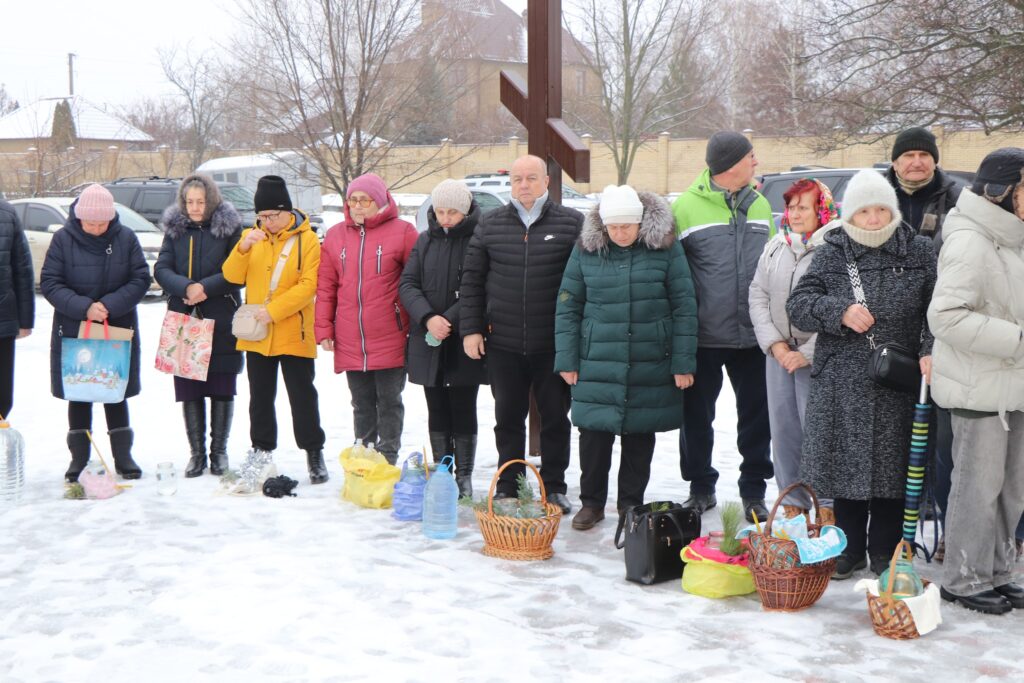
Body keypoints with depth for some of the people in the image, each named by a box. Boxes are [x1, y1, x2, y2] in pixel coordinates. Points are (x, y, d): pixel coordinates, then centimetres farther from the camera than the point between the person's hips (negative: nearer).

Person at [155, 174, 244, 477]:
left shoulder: (229, 227, -2)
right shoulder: (175, 228, 8)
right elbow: (161, 269, 1)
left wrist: (206, 287, -17)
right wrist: (185, 288, -17)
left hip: (221, 321, -3)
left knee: (221, 389, 4)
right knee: (189, 390, 5)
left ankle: (219, 451, 16)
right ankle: (197, 452, 15)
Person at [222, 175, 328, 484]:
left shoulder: (306, 240, -7)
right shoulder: (251, 236, 6)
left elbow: (308, 285, -14)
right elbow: (233, 276, -1)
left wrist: (273, 310, -21)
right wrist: (243, 247, -19)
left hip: (294, 334, -4)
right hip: (256, 334, 4)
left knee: (302, 395, 2)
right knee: (260, 397, 13)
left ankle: (314, 453, 13)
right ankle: (262, 451, 25)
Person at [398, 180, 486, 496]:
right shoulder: (425, 241, 9)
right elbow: (407, 283, 3)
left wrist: (449, 321, -18)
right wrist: (428, 318, -13)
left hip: (464, 343, -4)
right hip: (428, 342, 5)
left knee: (463, 410, 1)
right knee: (437, 411, 11)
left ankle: (464, 477, 11)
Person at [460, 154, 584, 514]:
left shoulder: (572, 223, -1)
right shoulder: (490, 225, 6)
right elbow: (472, 279, 7)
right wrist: (471, 329, 1)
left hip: (554, 344, -2)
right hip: (503, 343, 2)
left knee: (555, 417, 8)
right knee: (508, 417, 11)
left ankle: (554, 487, 20)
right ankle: (507, 488, 22)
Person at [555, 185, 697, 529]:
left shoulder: (665, 247, -4)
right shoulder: (586, 249, 0)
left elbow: (684, 306, -2)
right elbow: (567, 306, 6)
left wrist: (683, 362, -6)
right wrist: (567, 359, 1)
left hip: (650, 365, -1)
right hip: (597, 363, 1)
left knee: (640, 434, 9)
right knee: (593, 432, 1)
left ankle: (631, 504, 23)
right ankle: (591, 502, 18)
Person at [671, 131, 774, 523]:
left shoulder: (759, 204, 9)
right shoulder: (686, 206, -6)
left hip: (753, 334, 4)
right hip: (703, 336, -3)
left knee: (757, 416, 8)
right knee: (697, 416, 8)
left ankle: (754, 490, 21)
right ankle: (700, 487, 24)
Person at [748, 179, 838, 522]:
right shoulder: (775, 247, 9)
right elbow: (758, 296, 10)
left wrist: (807, 353, -14)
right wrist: (774, 344, -1)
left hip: (817, 357, -6)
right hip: (778, 353, 6)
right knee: (783, 431, 10)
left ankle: (828, 508, 9)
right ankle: (792, 506, 22)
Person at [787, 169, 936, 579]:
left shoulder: (918, 252, 4)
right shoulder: (832, 254, 4)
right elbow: (797, 304, 0)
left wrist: (930, 350, -14)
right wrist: (840, 312, -15)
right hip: (843, 384, 0)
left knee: (891, 467, 6)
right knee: (847, 466, 6)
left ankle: (886, 553, 20)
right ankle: (848, 550, 21)